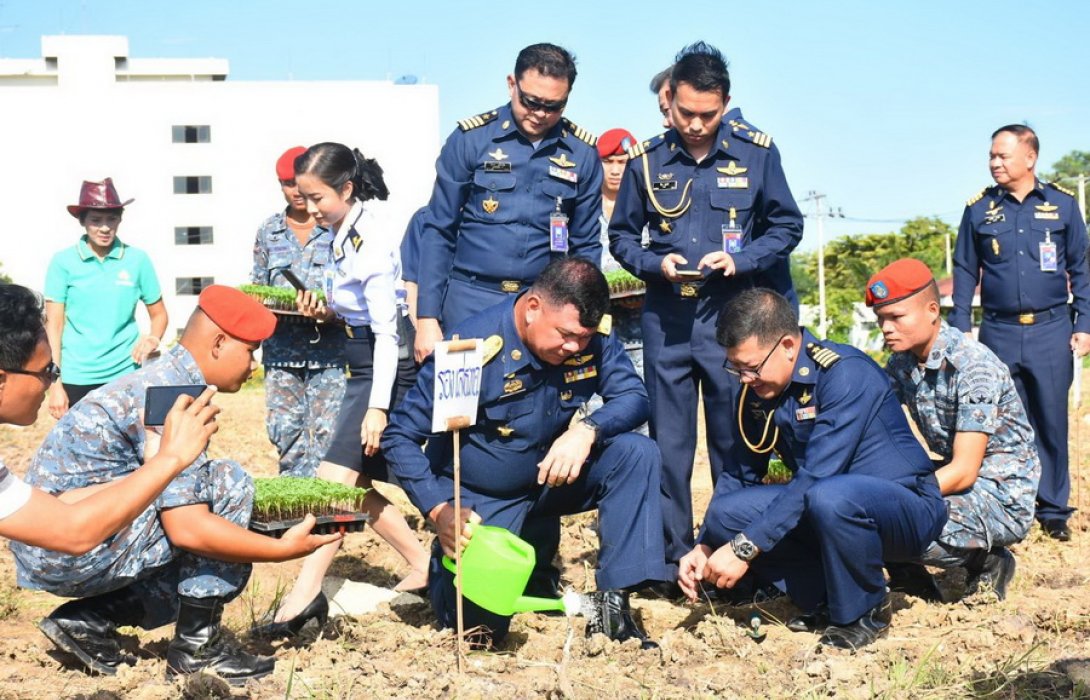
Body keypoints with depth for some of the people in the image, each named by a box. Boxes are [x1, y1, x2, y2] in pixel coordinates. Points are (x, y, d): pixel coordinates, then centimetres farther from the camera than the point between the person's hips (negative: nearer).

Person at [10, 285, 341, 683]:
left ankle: (86, 620, 12)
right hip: (73, 542, -10)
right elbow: (185, 528, -24)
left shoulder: (163, 379, 10)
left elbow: (180, 499, 19)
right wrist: (283, 549, -15)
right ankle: (197, 645, -7)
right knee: (228, 485, -15)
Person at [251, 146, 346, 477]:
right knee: (283, 427, 3)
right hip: (281, 349, 4)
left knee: (325, 430, -5)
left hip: (328, 348, -4)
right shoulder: (268, 232, 13)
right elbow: (257, 286, 18)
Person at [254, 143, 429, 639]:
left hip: (386, 370, -10)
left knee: (337, 481, -16)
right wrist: (326, 311, -1)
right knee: (359, 486, 12)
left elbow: (386, 330, -21)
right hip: (363, 368, 10)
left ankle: (306, 592, -18)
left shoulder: (371, 243, -17)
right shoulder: (340, 235, 8)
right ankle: (423, 567, 22)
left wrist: (378, 407, -24)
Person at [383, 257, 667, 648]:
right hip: (480, 499, -4)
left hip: (550, 480, 4)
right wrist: (439, 510, -33)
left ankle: (612, 605, -15)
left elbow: (633, 397, -13)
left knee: (637, 453, -20)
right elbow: (400, 437, -21)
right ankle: (446, 559, 18)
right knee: (481, 624, -18)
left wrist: (587, 429, -34)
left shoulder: (592, 336, -13)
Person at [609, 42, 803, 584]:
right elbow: (621, 235, 10)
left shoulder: (756, 153, 0)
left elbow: (787, 227, 6)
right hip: (666, 316, 1)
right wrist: (655, 264, -9)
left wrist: (741, 260, -10)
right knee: (668, 442, 6)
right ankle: (672, 555, 15)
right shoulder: (646, 159, 2)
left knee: (735, 441, 4)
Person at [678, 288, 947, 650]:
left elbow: (816, 477, -30)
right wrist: (704, 546, -5)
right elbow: (739, 473, 7)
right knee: (726, 514, -13)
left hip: (908, 508, -7)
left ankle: (862, 613, -12)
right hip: (824, 510, 7)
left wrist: (744, 549, -28)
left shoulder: (846, 373, -24)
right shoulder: (757, 389, -1)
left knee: (829, 497, -39)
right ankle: (826, 601, 1)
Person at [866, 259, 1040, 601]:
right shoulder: (902, 362, 0)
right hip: (956, 478, 7)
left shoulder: (973, 366, -22)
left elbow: (964, 472, -25)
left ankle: (986, 560, -3)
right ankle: (910, 573, 9)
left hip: (1003, 497, -7)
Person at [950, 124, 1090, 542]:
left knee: (1051, 421, 4)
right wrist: (959, 329, 2)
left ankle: (1053, 508, 14)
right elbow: (965, 272, 8)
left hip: (1051, 331, -1)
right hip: (999, 332, 1)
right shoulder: (979, 210, 5)